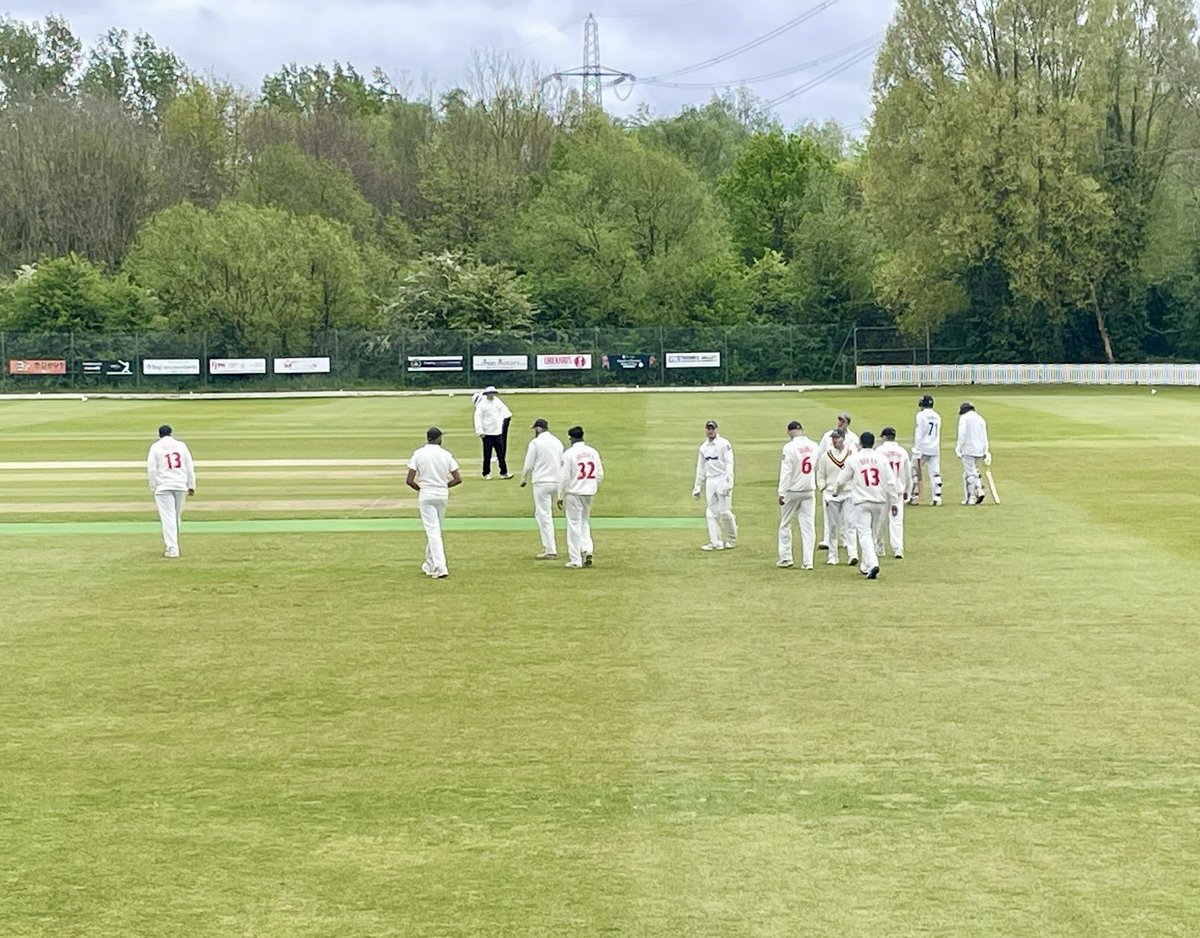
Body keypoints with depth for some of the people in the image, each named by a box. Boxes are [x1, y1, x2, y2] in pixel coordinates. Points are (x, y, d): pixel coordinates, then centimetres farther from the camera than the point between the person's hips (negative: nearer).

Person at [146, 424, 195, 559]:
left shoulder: (155, 447, 1)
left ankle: (172, 549, -12)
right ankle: (173, 545, 22)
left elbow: (151, 469, -4)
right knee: (176, 517, 15)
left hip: (163, 486, -3)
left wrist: (154, 487, 2)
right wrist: (191, 486, 11)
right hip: (181, 486, 3)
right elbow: (189, 467, 7)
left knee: (168, 518, -5)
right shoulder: (181, 445, 8)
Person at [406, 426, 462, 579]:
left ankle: (440, 567, -16)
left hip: (425, 495, -3)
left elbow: (409, 480, -11)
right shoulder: (446, 454, -1)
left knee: (432, 531, -5)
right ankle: (430, 566, 25)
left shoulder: (418, 454, -6)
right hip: (442, 495, 3)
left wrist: (419, 488, 8)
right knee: (436, 530, 17)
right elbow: (458, 479, -3)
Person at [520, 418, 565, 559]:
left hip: (542, 482, -7)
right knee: (541, 513, 20)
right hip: (556, 482, 7)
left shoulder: (535, 443, -9)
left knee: (544, 516, -4)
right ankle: (548, 544, 18)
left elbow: (529, 465, -6)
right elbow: (562, 463, 14)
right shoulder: (557, 442, 10)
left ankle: (550, 550, -6)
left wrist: (523, 480, 9)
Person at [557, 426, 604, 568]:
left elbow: (564, 477, -12)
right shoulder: (593, 452, 4)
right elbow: (600, 474, 7)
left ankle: (575, 560, 4)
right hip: (589, 492, 5)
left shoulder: (569, 453, -12)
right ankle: (587, 549, -1)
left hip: (574, 493, -5)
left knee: (574, 524, 2)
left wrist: (560, 496, -4)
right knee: (585, 522, 19)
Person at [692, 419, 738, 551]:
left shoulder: (724, 444, -6)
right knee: (711, 512, 3)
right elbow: (700, 468, 20)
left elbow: (729, 464, -11)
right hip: (710, 482, 6)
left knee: (724, 511, -8)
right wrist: (697, 487, 17)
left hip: (722, 480, -6)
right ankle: (716, 543, 6)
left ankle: (732, 539, 11)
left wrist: (728, 483, -20)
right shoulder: (703, 447, 14)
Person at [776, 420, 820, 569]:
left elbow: (786, 471, -17)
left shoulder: (789, 447, -14)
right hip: (809, 490, 4)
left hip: (793, 490, -4)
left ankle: (785, 558, 12)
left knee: (785, 524, 11)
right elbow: (817, 469, 12)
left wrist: (781, 492, -15)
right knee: (808, 526, 5)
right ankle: (807, 561, 2)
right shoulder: (814, 446, 2)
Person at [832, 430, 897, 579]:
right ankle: (866, 566, 25)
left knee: (864, 534, -5)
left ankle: (872, 564, -25)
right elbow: (891, 482, 1)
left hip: (862, 502, -3)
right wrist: (893, 503, 7)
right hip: (880, 501, 3)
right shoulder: (882, 459, 3)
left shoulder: (853, 459, -3)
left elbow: (841, 481, 4)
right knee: (874, 534, 16)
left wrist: (837, 490, 27)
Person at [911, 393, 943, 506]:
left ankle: (914, 496, 5)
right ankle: (936, 498, -1)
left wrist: (916, 449, -15)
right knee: (935, 473, 4)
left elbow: (918, 433, -13)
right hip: (934, 449, 6)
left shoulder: (921, 415, -8)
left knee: (915, 471, 5)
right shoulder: (937, 416, 12)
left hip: (922, 447, -6)